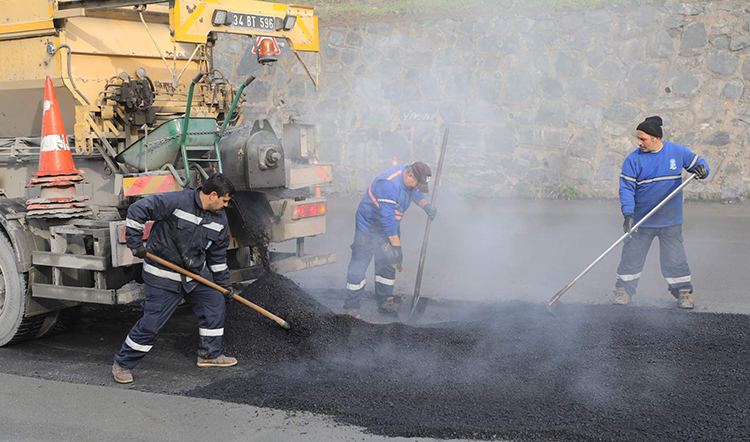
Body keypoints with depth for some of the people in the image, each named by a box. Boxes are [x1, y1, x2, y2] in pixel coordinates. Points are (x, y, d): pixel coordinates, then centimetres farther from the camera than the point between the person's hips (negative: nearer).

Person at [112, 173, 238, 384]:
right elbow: (137, 210, -19)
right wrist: (136, 245, -18)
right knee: (152, 322, -6)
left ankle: (210, 354, 25)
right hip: (163, 276, -7)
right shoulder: (176, 201, -22)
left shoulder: (219, 219, 1)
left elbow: (218, 255, 13)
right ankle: (122, 364, 10)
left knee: (215, 303, 8)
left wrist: (225, 283, 15)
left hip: (196, 273, 7)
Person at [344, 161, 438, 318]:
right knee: (359, 264, -4)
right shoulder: (390, 185, -35)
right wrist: (396, 245, -31)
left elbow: (415, 193, 17)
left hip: (390, 227, 8)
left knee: (387, 263, 12)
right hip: (369, 225, -8)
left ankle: (385, 302, 24)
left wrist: (426, 205, -4)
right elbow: (387, 218, -34)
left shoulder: (409, 178, -7)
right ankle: (351, 306, 7)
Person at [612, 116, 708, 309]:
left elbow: (696, 162, 11)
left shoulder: (678, 152, -2)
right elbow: (626, 188, -9)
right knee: (632, 255, 5)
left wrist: (702, 169, -14)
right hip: (641, 220, 0)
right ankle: (624, 289, 20)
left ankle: (683, 290, 20)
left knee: (675, 257, 3)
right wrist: (628, 214, -22)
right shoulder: (633, 159, -7)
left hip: (671, 221, 0)